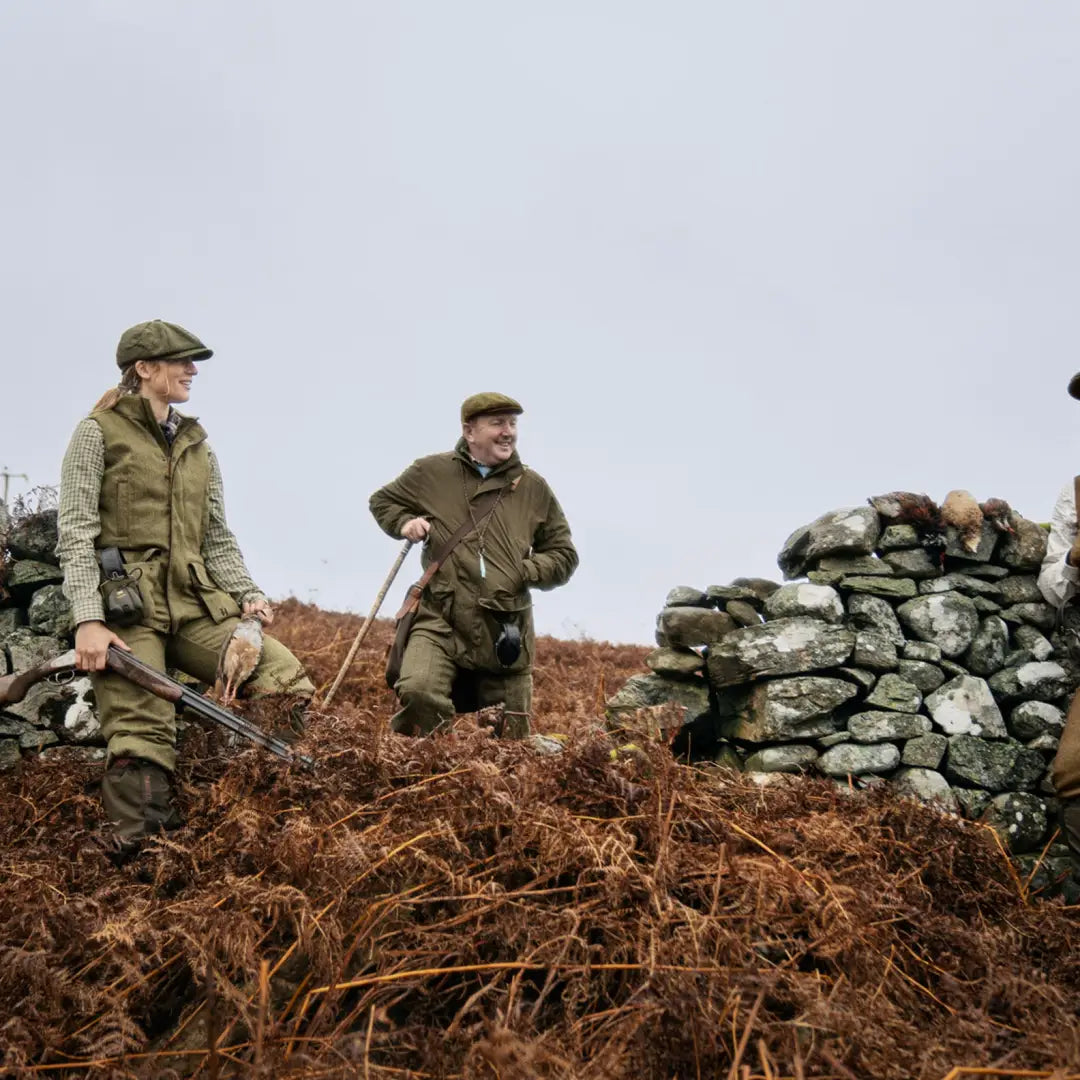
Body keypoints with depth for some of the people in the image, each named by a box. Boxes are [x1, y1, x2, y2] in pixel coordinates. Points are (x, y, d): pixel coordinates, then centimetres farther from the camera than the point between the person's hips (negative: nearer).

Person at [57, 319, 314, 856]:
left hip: (196, 606, 5)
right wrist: (87, 620, -15)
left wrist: (247, 594, 3)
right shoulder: (98, 433, 4)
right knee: (142, 742, -18)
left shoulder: (197, 445, 21)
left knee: (290, 682, -14)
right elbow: (76, 536, -4)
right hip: (126, 608, -5)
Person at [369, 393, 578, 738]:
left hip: (505, 631, 2)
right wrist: (404, 522, 2)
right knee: (419, 693, -30)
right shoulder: (433, 472, 6)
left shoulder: (533, 488, 10)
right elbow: (382, 500, 24)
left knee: (511, 738, 6)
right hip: (440, 621, -2)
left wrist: (523, 572, -3)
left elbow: (563, 555, 16)